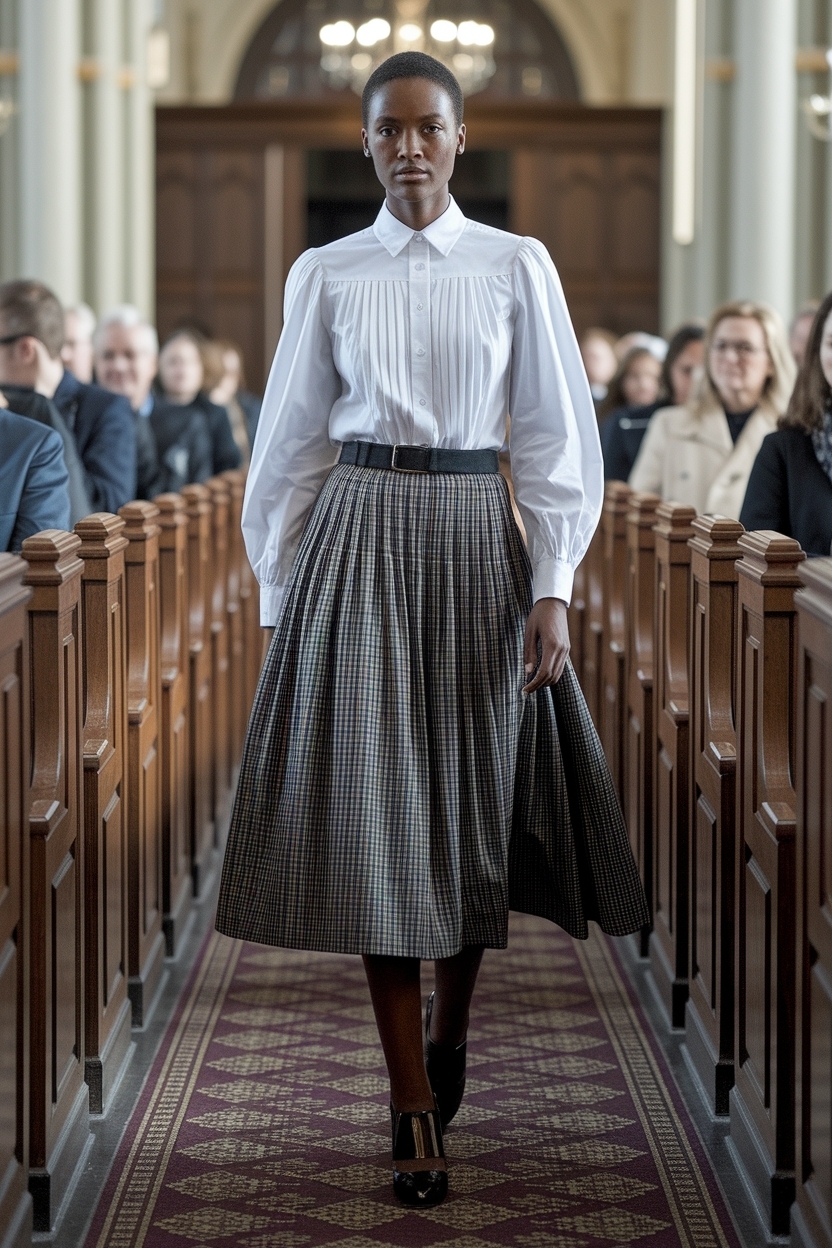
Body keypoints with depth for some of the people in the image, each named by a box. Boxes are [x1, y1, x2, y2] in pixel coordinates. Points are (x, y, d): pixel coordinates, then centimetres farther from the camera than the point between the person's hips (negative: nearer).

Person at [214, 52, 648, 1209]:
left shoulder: (516, 266, 2)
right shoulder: (325, 275, 4)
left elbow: (556, 433, 1)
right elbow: (292, 442, 9)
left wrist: (551, 591, -6)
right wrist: (282, 593, 7)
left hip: (474, 540, 0)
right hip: (358, 543, 0)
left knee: (474, 804, 8)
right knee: (374, 813, -4)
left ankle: (450, 1026, 35)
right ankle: (415, 1105, 0)